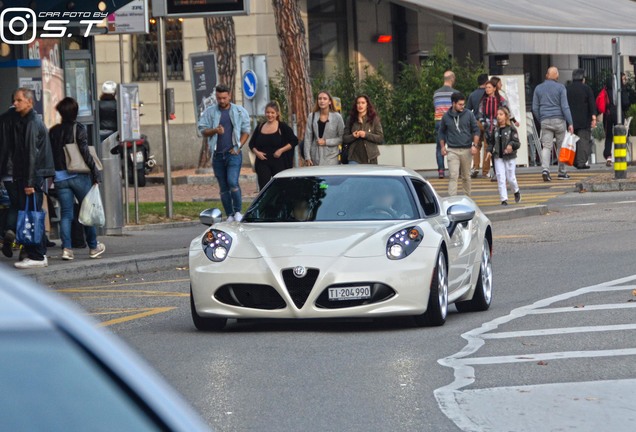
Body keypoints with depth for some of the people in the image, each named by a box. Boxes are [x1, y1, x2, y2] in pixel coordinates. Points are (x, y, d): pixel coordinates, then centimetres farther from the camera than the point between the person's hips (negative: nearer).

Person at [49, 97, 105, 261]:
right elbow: (85, 153, -13)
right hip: (79, 176, -3)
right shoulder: (79, 129, -8)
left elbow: (49, 154, 5)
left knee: (66, 214, 4)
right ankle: (93, 247, 17)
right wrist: (95, 172, -8)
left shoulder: (53, 131, 4)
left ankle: (66, 248, -8)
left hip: (60, 177, 3)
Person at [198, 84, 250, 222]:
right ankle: (230, 215, 12)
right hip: (218, 154, 2)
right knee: (223, 187, 5)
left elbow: (246, 131, 8)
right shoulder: (209, 112, 7)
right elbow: (203, 130, 5)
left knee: (232, 182, -19)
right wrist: (214, 130, -16)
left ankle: (238, 212, -6)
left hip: (233, 153, -2)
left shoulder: (239, 111, 6)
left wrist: (238, 147, -4)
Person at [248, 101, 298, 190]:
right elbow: (252, 143, 17)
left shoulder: (283, 127, 0)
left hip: (279, 163, -2)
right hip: (263, 163, 2)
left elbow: (294, 141, -2)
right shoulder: (260, 127, 11)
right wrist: (256, 152, -3)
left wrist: (281, 150, -12)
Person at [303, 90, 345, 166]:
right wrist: (307, 157, 0)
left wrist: (326, 142, -10)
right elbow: (308, 138, 6)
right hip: (315, 156, 2)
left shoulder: (337, 117, 1)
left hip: (331, 157, -2)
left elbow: (342, 138, 0)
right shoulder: (312, 117, 6)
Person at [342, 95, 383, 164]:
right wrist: (353, 136, -11)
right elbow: (344, 139, 10)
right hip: (355, 158, 1)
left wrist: (366, 135, -14)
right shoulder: (351, 120, 9)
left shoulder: (374, 119, 3)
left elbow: (381, 138, -2)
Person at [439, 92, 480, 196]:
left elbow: (476, 131, 4)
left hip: (467, 150, 1)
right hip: (452, 151, -1)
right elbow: (442, 132, 15)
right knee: (453, 176, -10)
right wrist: (442, 146, 7)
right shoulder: (446, 117, 3)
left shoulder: (469, 115, 1)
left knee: (466, 176, 10)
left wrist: (474, 145, -6)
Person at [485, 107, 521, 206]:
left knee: (510, 178, 4)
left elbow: (517, 143, -11)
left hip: (510, 157, -4)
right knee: (501, 178, -2)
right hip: (498, 157, 4)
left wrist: (511, 145, -30)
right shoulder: (495, 129, 6)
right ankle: (504, 199, 2)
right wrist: (489, 151, 0)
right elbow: (492, 142, 16)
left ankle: (517, 191, 34)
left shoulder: (511, 129, -8)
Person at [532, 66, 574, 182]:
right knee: (561, 147, 7)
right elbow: (565, 106, -7)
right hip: (559, 120, -2)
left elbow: (535, 108, 9)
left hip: (545, 121, 2)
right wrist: (570, 123, -5)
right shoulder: (560, 87, -2)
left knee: (546, 146, -2)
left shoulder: (538, 88, 7)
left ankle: (545, 169, -22)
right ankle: (562, 172, 11)